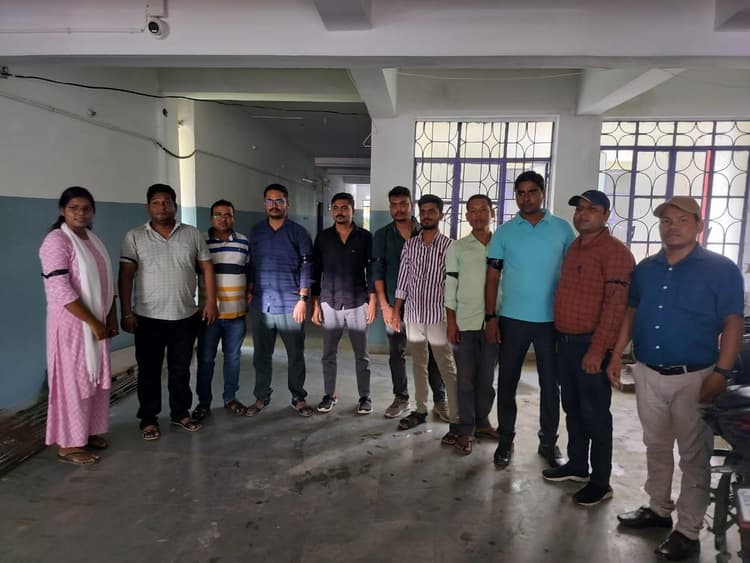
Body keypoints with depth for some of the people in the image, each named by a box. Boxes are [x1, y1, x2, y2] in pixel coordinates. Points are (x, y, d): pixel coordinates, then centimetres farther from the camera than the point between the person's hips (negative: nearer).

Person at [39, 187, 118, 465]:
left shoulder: (93, 239, 10)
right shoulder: (56, 241, -14)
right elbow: (61, 291, -21)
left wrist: (111, 317, 8)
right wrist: (93, 323, -18)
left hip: (97, 322, 8)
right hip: (71, 323, -8)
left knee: (96, 378, 14)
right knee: (72, 381, 1)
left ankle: (89, 432, 29)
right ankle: (68, 444, 14)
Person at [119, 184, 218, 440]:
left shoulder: (193, 234, 3)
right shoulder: (134, 237, -2)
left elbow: (206, 268, 6)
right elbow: (126, 276, -5)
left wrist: (211, 301, -1)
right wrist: (126, 312, -10)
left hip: (186, 316, 2)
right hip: (148, 318, -2)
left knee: (181, 369, 13)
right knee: (149, 371, 9)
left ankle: (180, 413, 29)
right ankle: (148, 419, 23)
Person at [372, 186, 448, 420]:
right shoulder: (382, 236, 4)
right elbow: (377, 273, 1)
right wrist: (384, 305, -6)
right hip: (395, 304, 1)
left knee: (432, 352, 2)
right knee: (397, 353, 8)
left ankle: (439, 400, 14)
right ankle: (401, 398, 22)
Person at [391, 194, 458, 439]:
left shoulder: (449, 246, -4)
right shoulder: (410, 244, 7)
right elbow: (403, 279, 9)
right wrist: (395, 311, 7)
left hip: (438, 316, -4)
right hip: (412, 314, 4)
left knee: (447, 369, -1)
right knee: (418, 364, 15)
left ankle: (455, 421, 4)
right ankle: (420, 410, 28)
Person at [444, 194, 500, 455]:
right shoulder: (457, 248, 1)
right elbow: (450, 287, 0)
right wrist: (451, 322, -6)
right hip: (465, 322, -1)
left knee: (487, 376, 11)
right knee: (466, 378, 3)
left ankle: (482, 421, 26)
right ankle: (466, 429, 13)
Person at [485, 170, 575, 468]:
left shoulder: (563, 229, 1)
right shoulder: (504, 232, 1)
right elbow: (492, 278, 1)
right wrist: (491, 317, -5)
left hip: (552, 319, 0)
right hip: (512, 319, 0)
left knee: (550, 384, 11)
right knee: (507, 382, 8)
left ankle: (548, 441, 28)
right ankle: (506, 440, 23)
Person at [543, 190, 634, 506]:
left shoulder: (615, 252, -12)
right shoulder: (573, 248, 14)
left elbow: (616, 304, -18)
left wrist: (597, 349, -22)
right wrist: (561, 335, 14)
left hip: (592, 344, -8)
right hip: (566, 340, 8)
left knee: (595, 413, 2)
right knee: (573, 408, 17)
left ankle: (600, 482, 15)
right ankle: (577, 465, 32)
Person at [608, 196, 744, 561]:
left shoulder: (721, 269, -7)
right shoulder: (645, 268, 6)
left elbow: (733, 324, -9)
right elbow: (631, 312, 12)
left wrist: (721, 373, -16)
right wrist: (617, 354, 5)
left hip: (694, 377, -4)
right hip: (647, 373, 5)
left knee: (694, 456, 6)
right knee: (656, 446, 17)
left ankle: (688, 531, 18)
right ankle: (658, 509, 35)